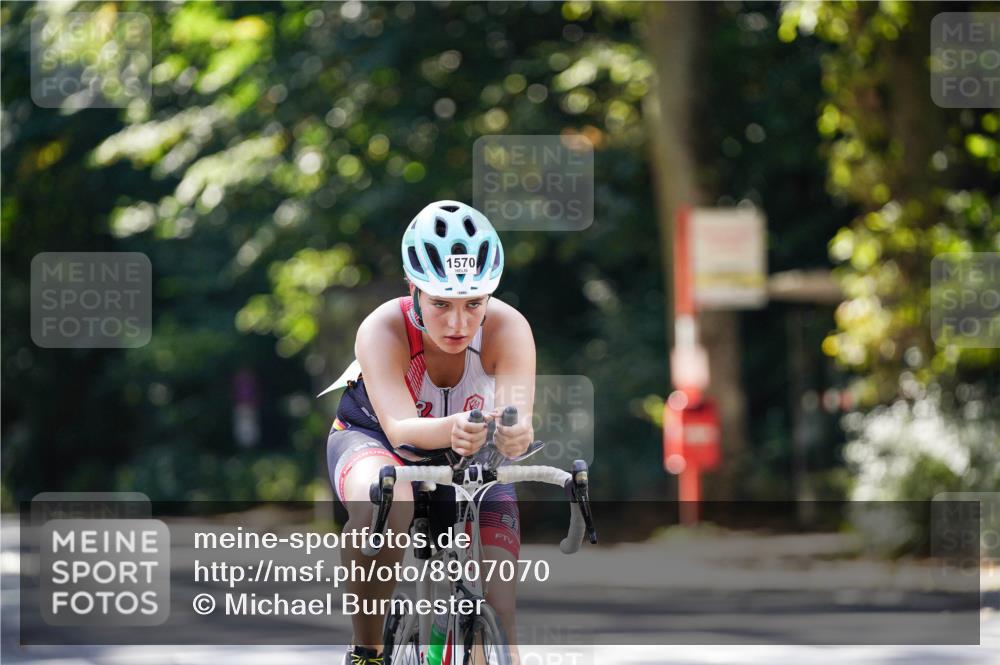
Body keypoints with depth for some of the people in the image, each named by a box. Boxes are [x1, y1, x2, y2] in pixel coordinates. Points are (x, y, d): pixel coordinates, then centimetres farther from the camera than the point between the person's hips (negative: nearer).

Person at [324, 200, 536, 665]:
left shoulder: (508, 328, -28)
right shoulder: (383, 330, -32)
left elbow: (517, 418, -41)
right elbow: (400, 429, -44)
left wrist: (515, 434, -66)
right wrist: (451, 429, -66)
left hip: (470, 460, 2)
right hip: (372, 438, -2)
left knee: (497, 621, -13)